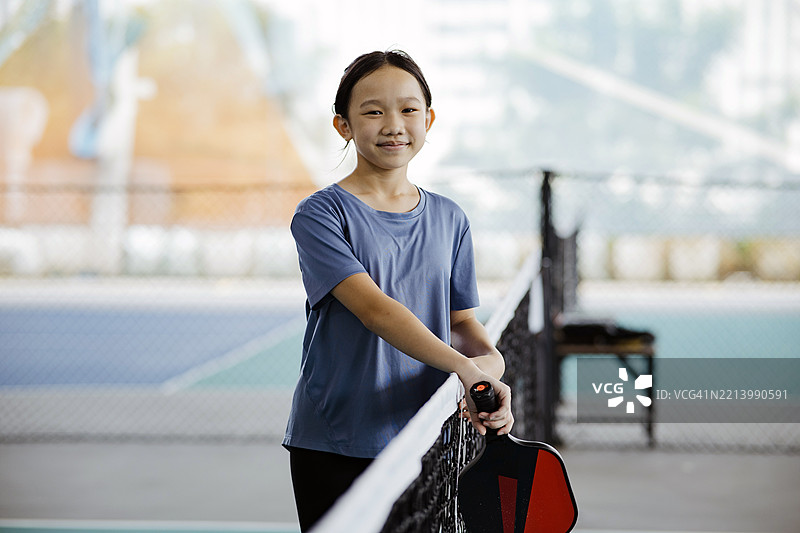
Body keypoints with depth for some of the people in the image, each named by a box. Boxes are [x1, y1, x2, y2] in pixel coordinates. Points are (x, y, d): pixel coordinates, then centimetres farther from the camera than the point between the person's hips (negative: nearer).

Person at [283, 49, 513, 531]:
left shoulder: (449, 219, 9)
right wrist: (465, 367, -32)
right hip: (335, 449, -4)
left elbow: (461, 319, 12)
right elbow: (374, 308, -21)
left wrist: (491, 357, -12)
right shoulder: (321, 215, -8)